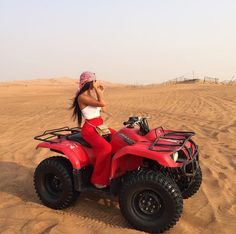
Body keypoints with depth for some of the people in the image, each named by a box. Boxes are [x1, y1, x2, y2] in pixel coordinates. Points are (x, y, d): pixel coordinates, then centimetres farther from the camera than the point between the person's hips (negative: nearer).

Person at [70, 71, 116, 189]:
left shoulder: (90, 96, 14)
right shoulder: (82, 97, -14)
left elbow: (104, 109, 15)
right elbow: (102, 103, -25)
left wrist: (100, 92, 14)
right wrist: (96, 89, -14)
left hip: (99, 126, 9)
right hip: (90, 129, -9)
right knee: (106, 148, -31)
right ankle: (98, 180, -14)